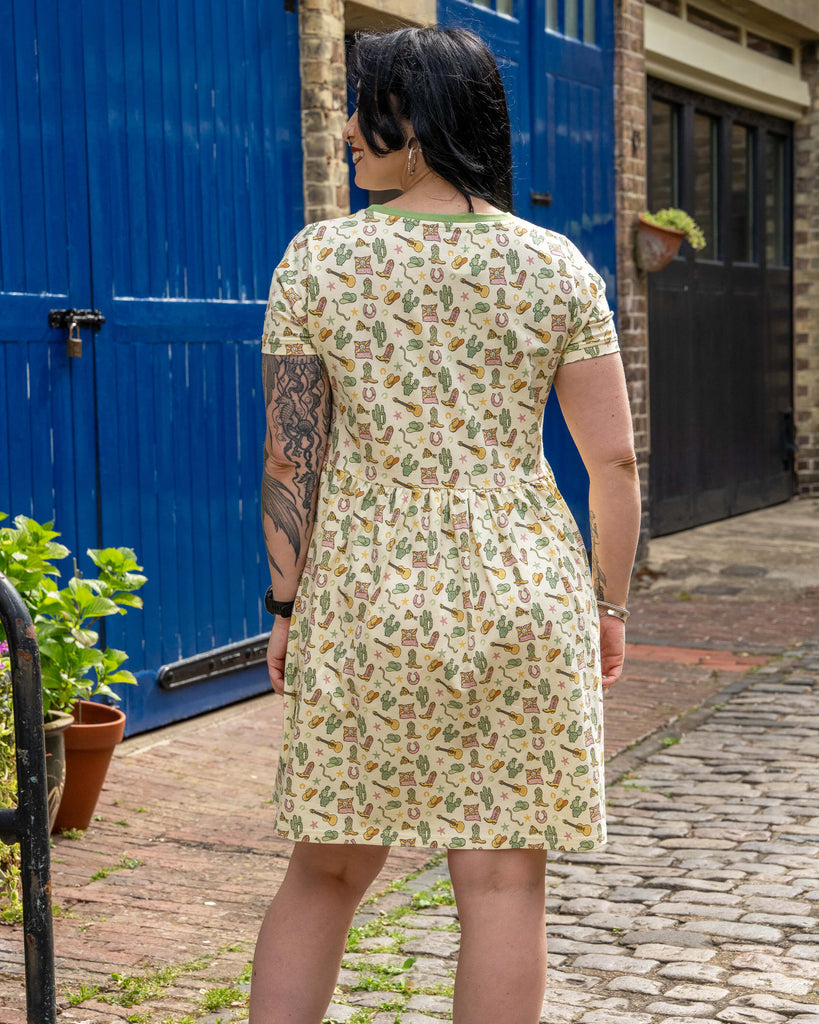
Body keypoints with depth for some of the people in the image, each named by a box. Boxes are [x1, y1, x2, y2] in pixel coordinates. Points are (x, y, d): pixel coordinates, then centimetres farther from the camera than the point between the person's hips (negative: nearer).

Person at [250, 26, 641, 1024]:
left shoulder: (317, 259, -3)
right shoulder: (555, 265, 0)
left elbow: (289, 458, -3)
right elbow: (613, 461, -1)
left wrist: (288, 607, 7)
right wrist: (608, 604, 11)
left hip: (365, 601, 0)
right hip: (525, 598, 0)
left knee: (324, 870, 16)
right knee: (502, 882, 7)